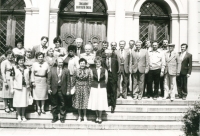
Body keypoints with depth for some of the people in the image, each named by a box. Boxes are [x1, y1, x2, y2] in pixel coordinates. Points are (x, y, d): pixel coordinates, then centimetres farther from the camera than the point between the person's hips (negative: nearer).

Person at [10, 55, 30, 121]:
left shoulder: (26, 69, 9)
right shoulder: (14, 68, 0)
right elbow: (12, 78, -1)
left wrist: (29, 87, 11)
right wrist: (12, 88, -4)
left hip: (25, 87, 2)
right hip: (17, 87, -2)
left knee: (24, 101, 4)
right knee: (18, 101, 2)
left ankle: (23, 115, 16)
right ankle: (19, 115, 15)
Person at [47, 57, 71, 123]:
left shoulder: (66, 70, 0)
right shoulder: (52, 70, 3)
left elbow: (68, 81, 0)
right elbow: (49, 80, 4)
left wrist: (68, 90, -3)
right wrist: (49, 88, -3)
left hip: (62, 90, -1)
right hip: (54, 90, 1)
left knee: (62, 105, 8)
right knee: (54, 105, 10)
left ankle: (62, 118, 22)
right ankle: (55, 117, 25)